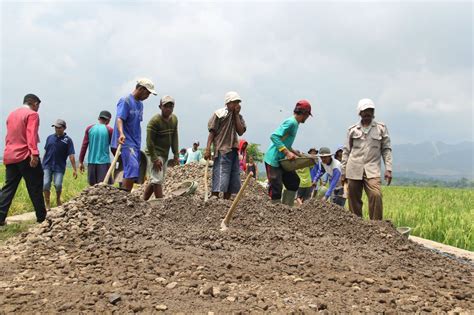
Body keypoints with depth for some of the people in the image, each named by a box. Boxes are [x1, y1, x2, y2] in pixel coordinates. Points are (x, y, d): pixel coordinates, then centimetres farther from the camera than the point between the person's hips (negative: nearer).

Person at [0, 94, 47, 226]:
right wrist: (34, 153, -24)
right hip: (25, 156, -7)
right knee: (35, 187, 1)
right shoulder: (32, 114, -5)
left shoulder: (11, 114, 19)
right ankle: (41, 217, 7)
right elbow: (31, 135, -17)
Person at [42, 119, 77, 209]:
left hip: (59, 167, -2)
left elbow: (71, 155, -6)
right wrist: (42, 164, 14)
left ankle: (58, 199, 21)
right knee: (45, 184, -8)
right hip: (47, 165, 2)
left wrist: (74, 169, -9)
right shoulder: (50, 137, 8)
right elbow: (46, 151, 15)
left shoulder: (67, 140, -2)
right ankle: (48, 204, 6)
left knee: (58, 185, -10)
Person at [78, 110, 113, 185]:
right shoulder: (109, 130, -1)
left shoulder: (89, 128, 6)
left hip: (91, 162, 3)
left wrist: (81, 162, 9)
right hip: (104, 162, -3)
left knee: (93, 186, 12)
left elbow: (84, 146, 5)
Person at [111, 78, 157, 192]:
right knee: (132, 167, -21)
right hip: (126, 142, -9)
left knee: (133, 172, 6)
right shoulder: (125, 101, -9)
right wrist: (121, 134, -40)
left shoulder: (140, 104, 17)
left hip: (136, 143, 9)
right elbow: (119, 119, -22)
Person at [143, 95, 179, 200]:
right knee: (157, 180, -9)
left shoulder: (174, 119, 6)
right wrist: (155, 159, -21)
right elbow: (149, 141, -18)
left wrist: (176, 154, 4)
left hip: (165, 155, 8)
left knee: (154, 181, 13)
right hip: (155, 154, -8)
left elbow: (174, 137, 10)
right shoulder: (154, 121, -17)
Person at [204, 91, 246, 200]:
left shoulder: (238, 116, 15)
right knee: (220, 180, -12)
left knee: (233, 181, 8)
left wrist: (236, 114, -1)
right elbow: (212, 132, -5)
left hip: (234, 151, 7)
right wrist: (208, 149, -13)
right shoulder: (219, 114, -2)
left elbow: (240, 132, 0)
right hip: (222, 151, -7)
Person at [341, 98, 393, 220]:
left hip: (372, 170, -1)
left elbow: (386, 149, 8)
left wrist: (388, 169, -2)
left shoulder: (381, 128, 8)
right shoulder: (352, 129, 10)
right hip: (354, 169, 2)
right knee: (354, 199, 3)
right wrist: (343, 171, 9)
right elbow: (346, 151, 13)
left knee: (376, 195, -20)